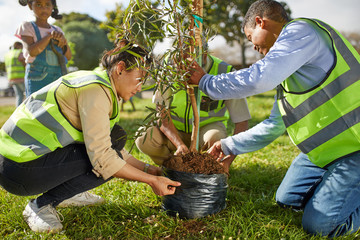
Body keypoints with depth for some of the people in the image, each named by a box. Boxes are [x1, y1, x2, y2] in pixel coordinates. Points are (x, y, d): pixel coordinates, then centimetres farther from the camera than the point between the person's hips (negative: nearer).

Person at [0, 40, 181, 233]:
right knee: (110, 163, -15)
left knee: (116, 137, 5)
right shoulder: (96, 90, -21)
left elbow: (109, 147, 10)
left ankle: (65, 192, 13)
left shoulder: (99, 85, 9)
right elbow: (102, 158, -25)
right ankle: (40, 205, -4)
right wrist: (151, 180, -17)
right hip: (19, 169, -9)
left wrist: (149, 169, 4)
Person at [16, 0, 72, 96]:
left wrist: (63, 41, -8)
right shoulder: (27, 27, 4)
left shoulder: (57, 30, 15)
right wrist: (50, 36, -13)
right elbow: (32, 51, -12)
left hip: (58, 78, 4)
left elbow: (68, 56, 10)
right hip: (37, 79, -4)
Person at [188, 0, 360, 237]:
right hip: (326, 147, 10)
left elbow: (257, 79, -29)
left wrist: (205, 82, -14)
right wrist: (229, 145, 18)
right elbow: (274, 125, 17)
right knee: (287, 199, 15)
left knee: (319, 224, -11)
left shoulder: (301, 31, -15)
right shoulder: (287, 74, 15)